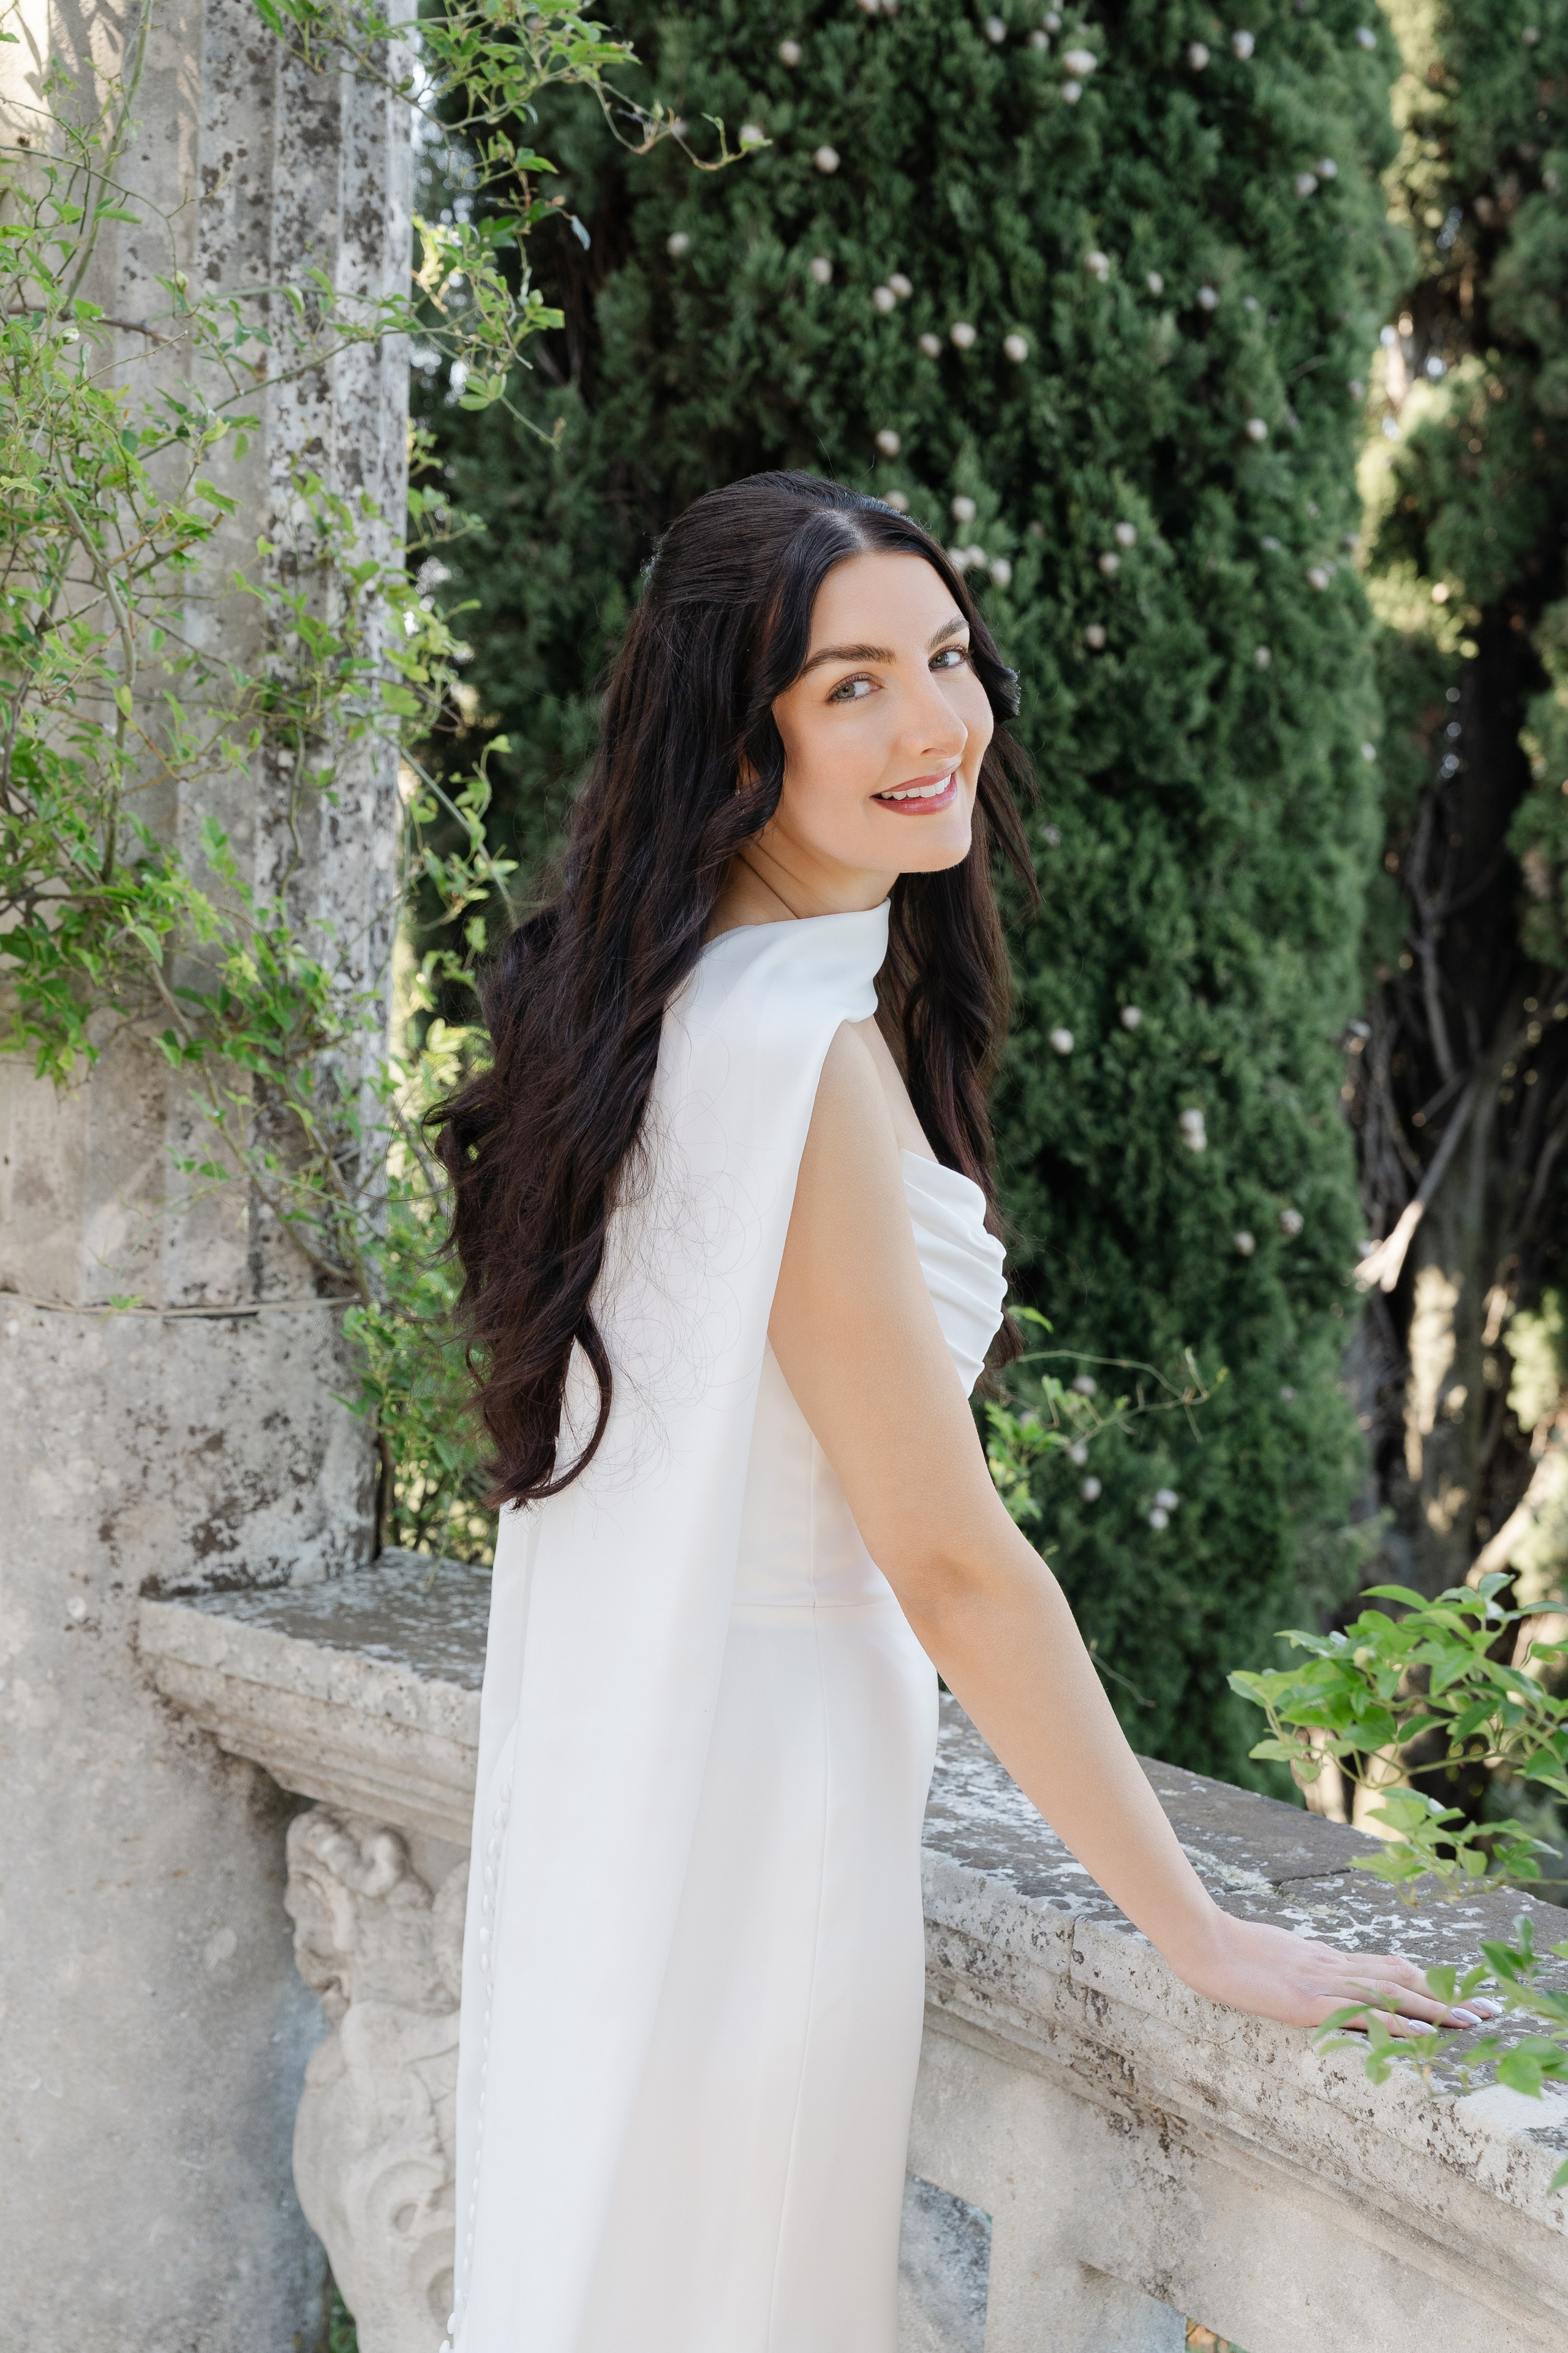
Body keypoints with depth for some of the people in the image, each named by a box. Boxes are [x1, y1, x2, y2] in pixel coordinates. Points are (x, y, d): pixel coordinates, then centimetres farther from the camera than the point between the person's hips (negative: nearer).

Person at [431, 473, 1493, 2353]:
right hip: (757, 1779, -9)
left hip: (608, 1760, 9)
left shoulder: (666, 998, 6)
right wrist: (1206, 1937, -13)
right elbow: (955, 1561, -21)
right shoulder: (803, 1049, -23)